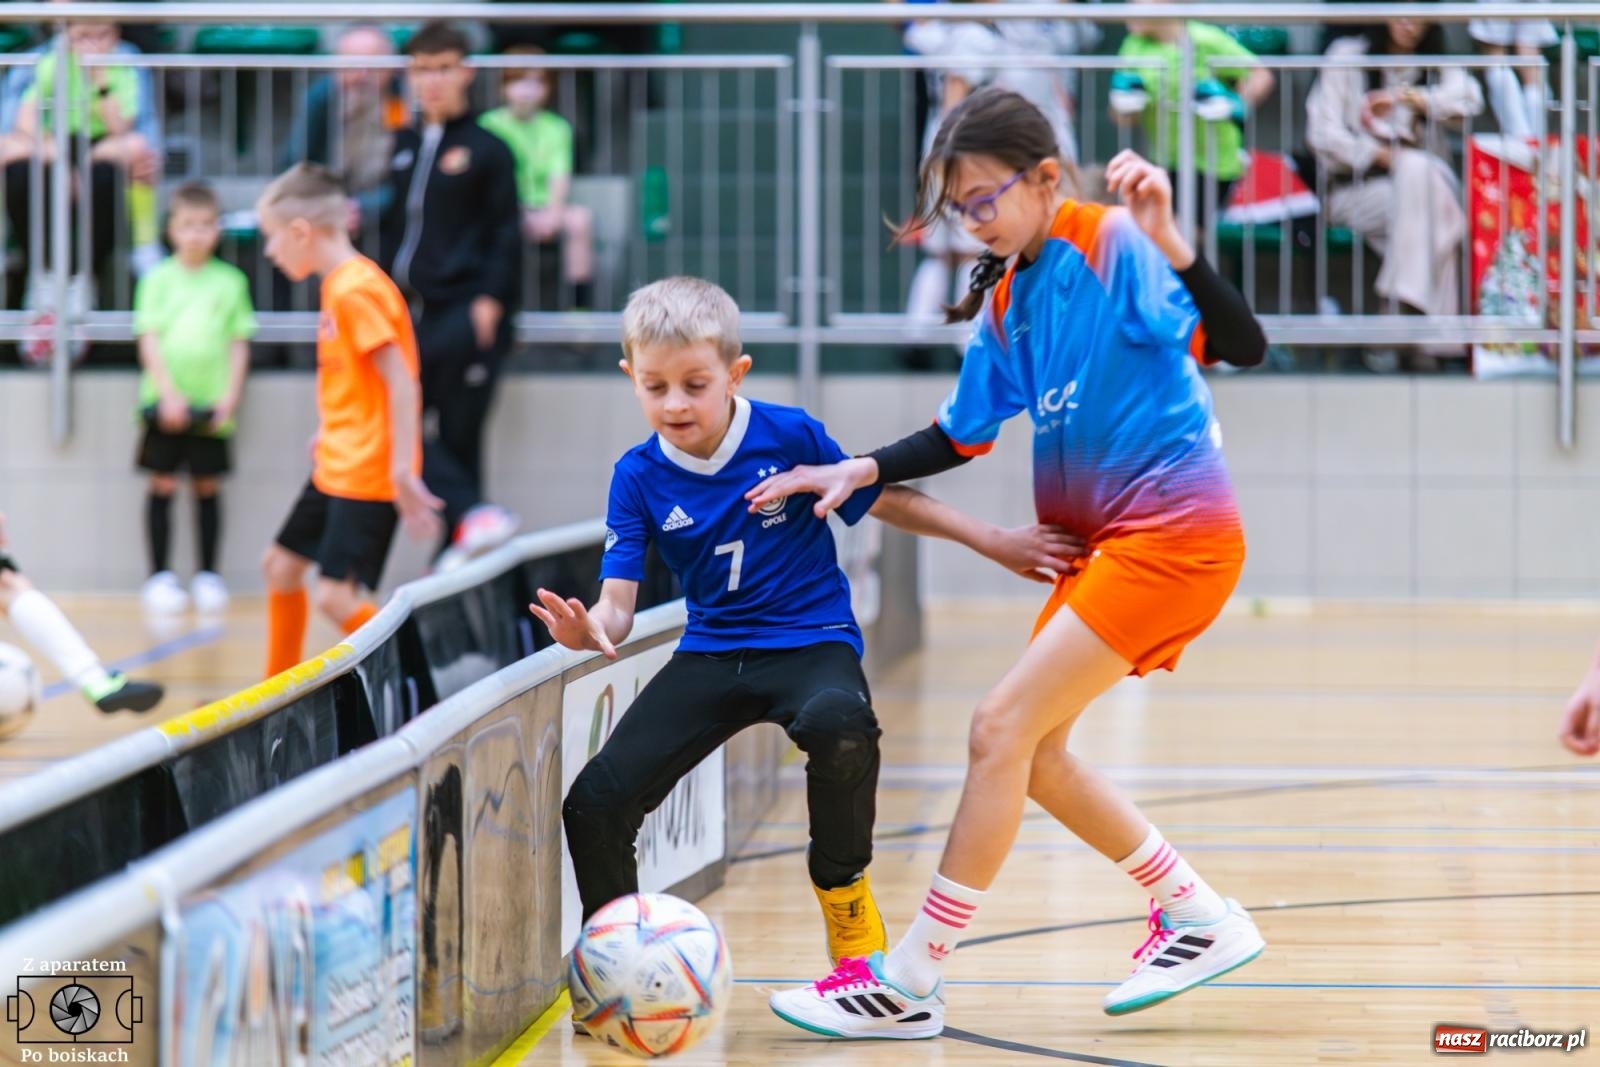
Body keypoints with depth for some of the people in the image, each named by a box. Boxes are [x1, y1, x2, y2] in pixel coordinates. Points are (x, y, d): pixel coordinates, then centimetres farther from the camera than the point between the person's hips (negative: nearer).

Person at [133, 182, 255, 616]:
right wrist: (168, 393, -14)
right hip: (166, 403, -1)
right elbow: (148, 341, -3)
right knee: (163, 486, 1)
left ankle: (208, 575, 14)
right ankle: (160, 576, 6)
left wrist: (230, 395, -5)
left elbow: (239, 345, 7)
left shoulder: (230, 281, 6)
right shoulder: (159, 279, 2)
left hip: (211, 405, 1)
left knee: (208, 486, 6)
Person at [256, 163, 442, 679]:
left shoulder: (357, 289, -18)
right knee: (281, 565, 18)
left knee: (337, 596, -15)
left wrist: (402, 470, -26)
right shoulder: (338, 284, 11)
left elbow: (401, 382, -23)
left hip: (367, 475, -10)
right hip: (335, 468, 10)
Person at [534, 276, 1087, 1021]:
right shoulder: (639, 476, -3)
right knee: (595, 803, -13)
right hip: (711, 653, 3)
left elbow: (883, 502, 4)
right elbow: (618, 602, -8)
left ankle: (842, 888, -10)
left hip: (812, 642, -3)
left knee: (837, 726, -39)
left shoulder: (791, 437, -9)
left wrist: (992, 541, 5)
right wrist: (589, 628, -32)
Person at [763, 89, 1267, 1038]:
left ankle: (909, 984, -5)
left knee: (1002, 729, -11)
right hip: (1099, 540, 9)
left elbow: (1241, 345, -25)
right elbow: (962, 435, 19)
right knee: (1033, 752, 11)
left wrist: (1168, 243, -39)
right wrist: (860, 472, 6)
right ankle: (1199, 919, 25)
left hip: (1172, 533, -9)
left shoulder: (1114, 245, -14)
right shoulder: (1009, 296, 10)